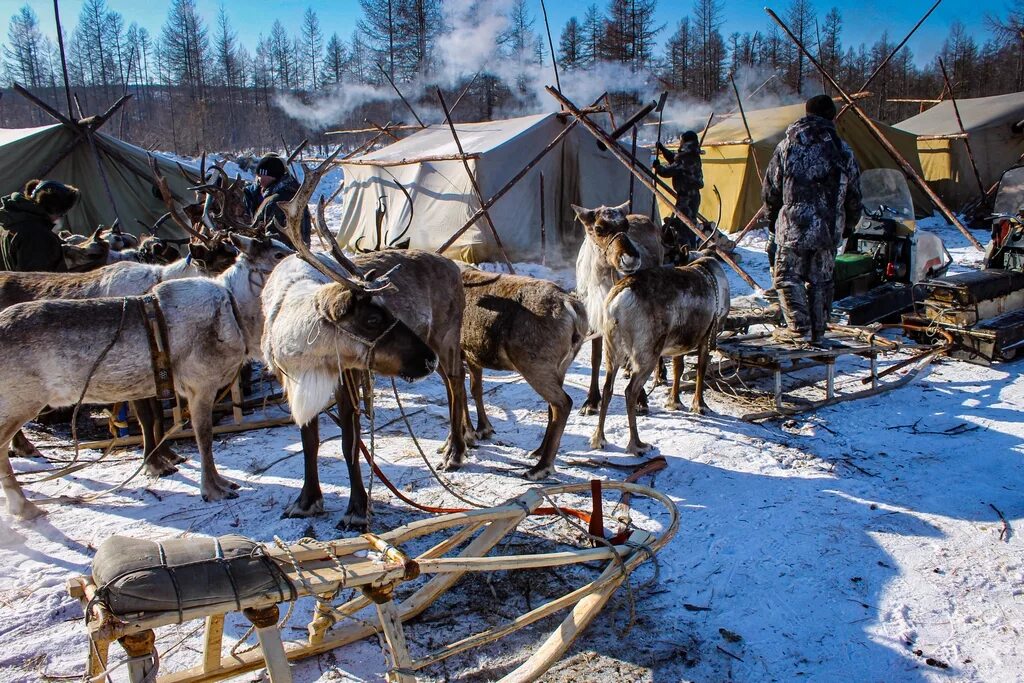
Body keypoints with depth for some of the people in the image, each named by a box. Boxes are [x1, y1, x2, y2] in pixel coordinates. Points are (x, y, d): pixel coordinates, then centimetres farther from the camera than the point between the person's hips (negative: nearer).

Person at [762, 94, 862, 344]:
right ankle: (818, 330, 19)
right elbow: (853, 196, 10)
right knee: (821, 280, 13)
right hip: (830, 229, 4)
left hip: (794, 226, -4)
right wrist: (848, 225, 23)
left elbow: (770, 190, 2)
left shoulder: (788, 145, -1)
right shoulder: (844, 151, 6)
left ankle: (799, 329, -1)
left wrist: (772, 222, 15)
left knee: (788, 277, 5)